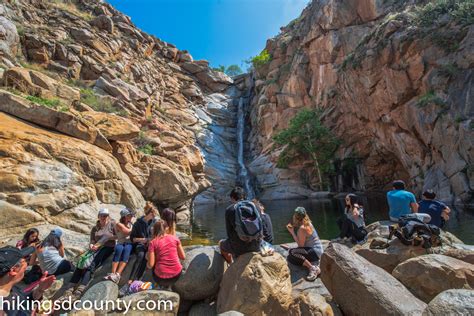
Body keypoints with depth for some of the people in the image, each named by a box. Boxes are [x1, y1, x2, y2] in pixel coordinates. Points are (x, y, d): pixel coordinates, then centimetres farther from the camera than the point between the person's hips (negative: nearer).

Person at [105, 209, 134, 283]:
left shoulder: (131, 224, 19)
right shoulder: (119, 224, 4)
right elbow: (128, 232, -5)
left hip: (129, 243, 1)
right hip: (120, 243, -1)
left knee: (126, 249, -33)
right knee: (118, 249, -36)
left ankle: (117, 275, -44)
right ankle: (112, 273, -40)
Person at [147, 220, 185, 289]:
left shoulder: (153, 243, -6)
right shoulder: (175, 238, -1)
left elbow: (150, 265, -7)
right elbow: (183, 257, 4)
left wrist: (147, 264, 14)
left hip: (161, 278, -1)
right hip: (176, 275, 2)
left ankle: (163, 285, 16)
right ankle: (167, 285, 21)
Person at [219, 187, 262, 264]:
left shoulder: (229, 209, -6)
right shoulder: (253, 205, 2)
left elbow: (229, 232, -2)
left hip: (240, 247, -3)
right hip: (256, 245, 4)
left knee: (221, 243, 29)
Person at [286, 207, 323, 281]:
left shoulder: (302, 228, -24)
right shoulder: (307, 223, 2)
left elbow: (300, 245, -20)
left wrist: (292, 232, -17)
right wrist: (292, 228, 3)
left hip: (315, 252, -9)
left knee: (292, 253, -25)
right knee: (290, 258, 9)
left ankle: (312, 268, -18)